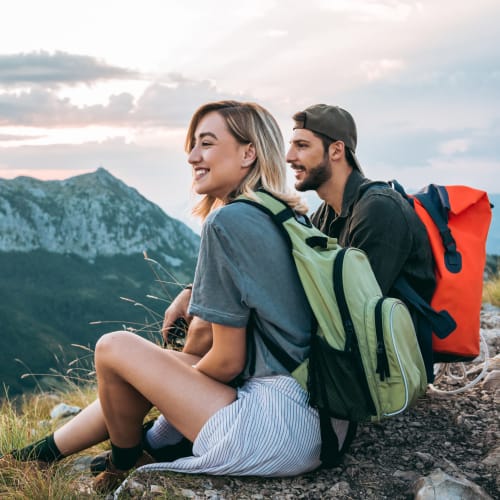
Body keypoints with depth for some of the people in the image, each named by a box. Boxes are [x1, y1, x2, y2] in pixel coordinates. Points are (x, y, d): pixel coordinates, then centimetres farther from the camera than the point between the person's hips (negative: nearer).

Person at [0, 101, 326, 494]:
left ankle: (124, 468, 23)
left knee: (115, 348, -3)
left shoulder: (227, 221, -15)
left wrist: (180, 379, 6)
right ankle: (39, 454, 32)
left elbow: (228, 361, -13)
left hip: (281, 429, -10)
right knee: (153, 361, 19)